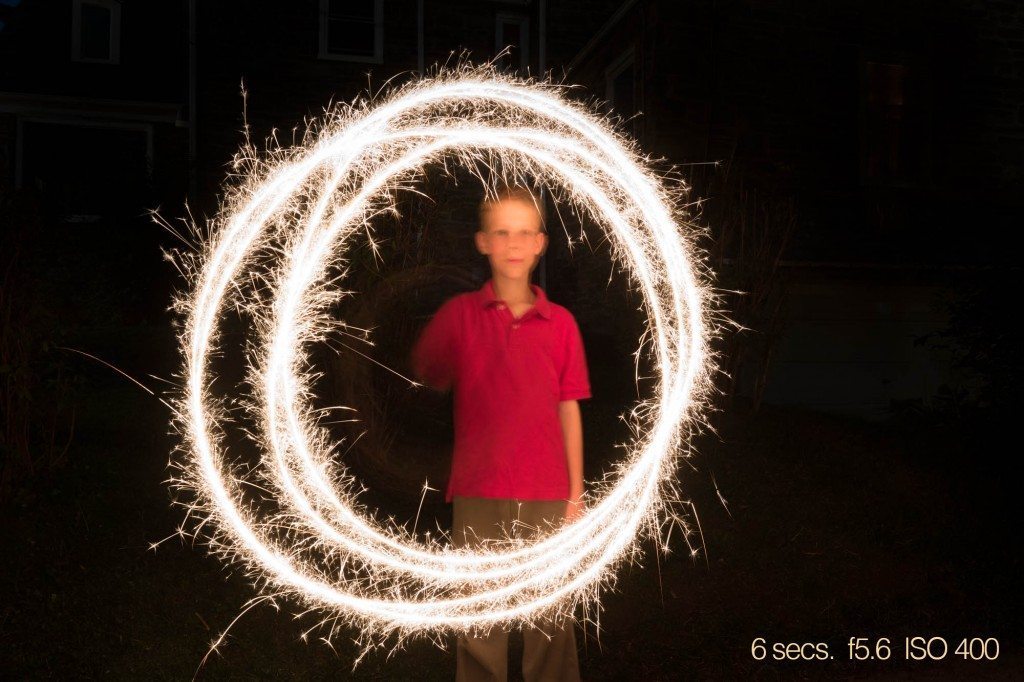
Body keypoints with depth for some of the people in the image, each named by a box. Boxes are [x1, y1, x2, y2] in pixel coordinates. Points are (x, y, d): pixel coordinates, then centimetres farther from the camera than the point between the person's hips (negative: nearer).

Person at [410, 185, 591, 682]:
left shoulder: (560, 322, 3)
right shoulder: (459, 314, 0)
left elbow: (569, 411, 6)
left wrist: (575, 495, 6)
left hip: (547, 497, 1)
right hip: (479, 496, -1)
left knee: (552, 626, 9)